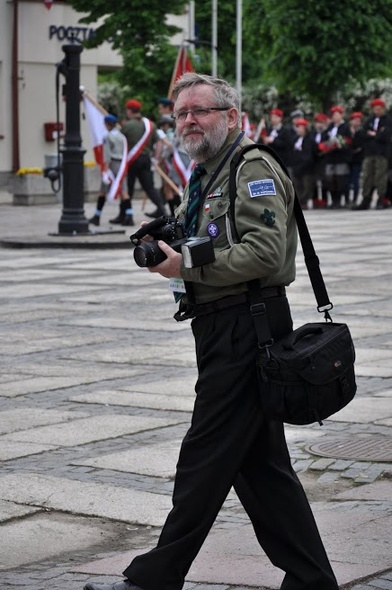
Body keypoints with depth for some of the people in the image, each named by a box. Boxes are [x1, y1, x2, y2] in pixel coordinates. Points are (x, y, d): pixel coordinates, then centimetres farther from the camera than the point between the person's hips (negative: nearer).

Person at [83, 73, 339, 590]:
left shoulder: (254, 169, -10)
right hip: (222, 329, 11)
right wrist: (163, 242, 8)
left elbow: (266, 252, -22)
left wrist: (187, 265, -18)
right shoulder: (206, 175, 21)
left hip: (246, 328, -11)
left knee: (206, 459, -4)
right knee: (260, 464, 11)